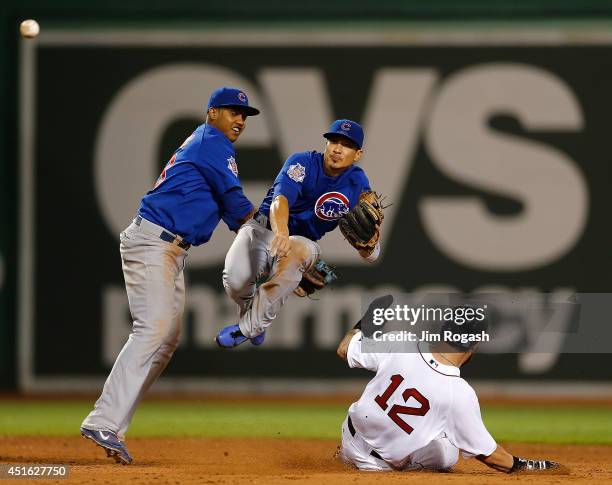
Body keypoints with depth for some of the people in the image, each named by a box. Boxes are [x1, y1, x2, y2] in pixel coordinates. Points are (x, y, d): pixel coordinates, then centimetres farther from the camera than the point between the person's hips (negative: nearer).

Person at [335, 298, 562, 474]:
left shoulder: (400, 345, -20)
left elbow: (344, 349, -5)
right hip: (388, 462, -3)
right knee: (448, 456, 23)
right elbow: (485, 453, -17)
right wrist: (521, 465, -3)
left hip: (351, 440, 3)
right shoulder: (460, 394, -26)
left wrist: (364, 324, 13)